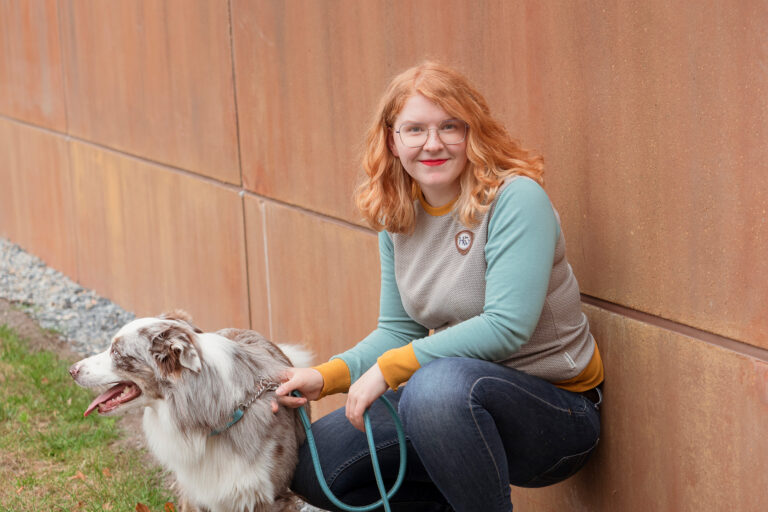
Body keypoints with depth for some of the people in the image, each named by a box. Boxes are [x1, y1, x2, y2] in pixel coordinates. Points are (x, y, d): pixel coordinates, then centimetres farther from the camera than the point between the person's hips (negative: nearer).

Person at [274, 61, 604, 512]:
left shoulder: (516, 200, -18)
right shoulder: (399, 217, 3)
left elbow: (507, 326, -26)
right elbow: (400, 329, 8)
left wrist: (389, 368, -23)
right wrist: (327, 376, -9)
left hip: (557, 412, -7)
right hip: (453, 405, 7)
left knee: (439, 384, -38)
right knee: (314, 467, -2)